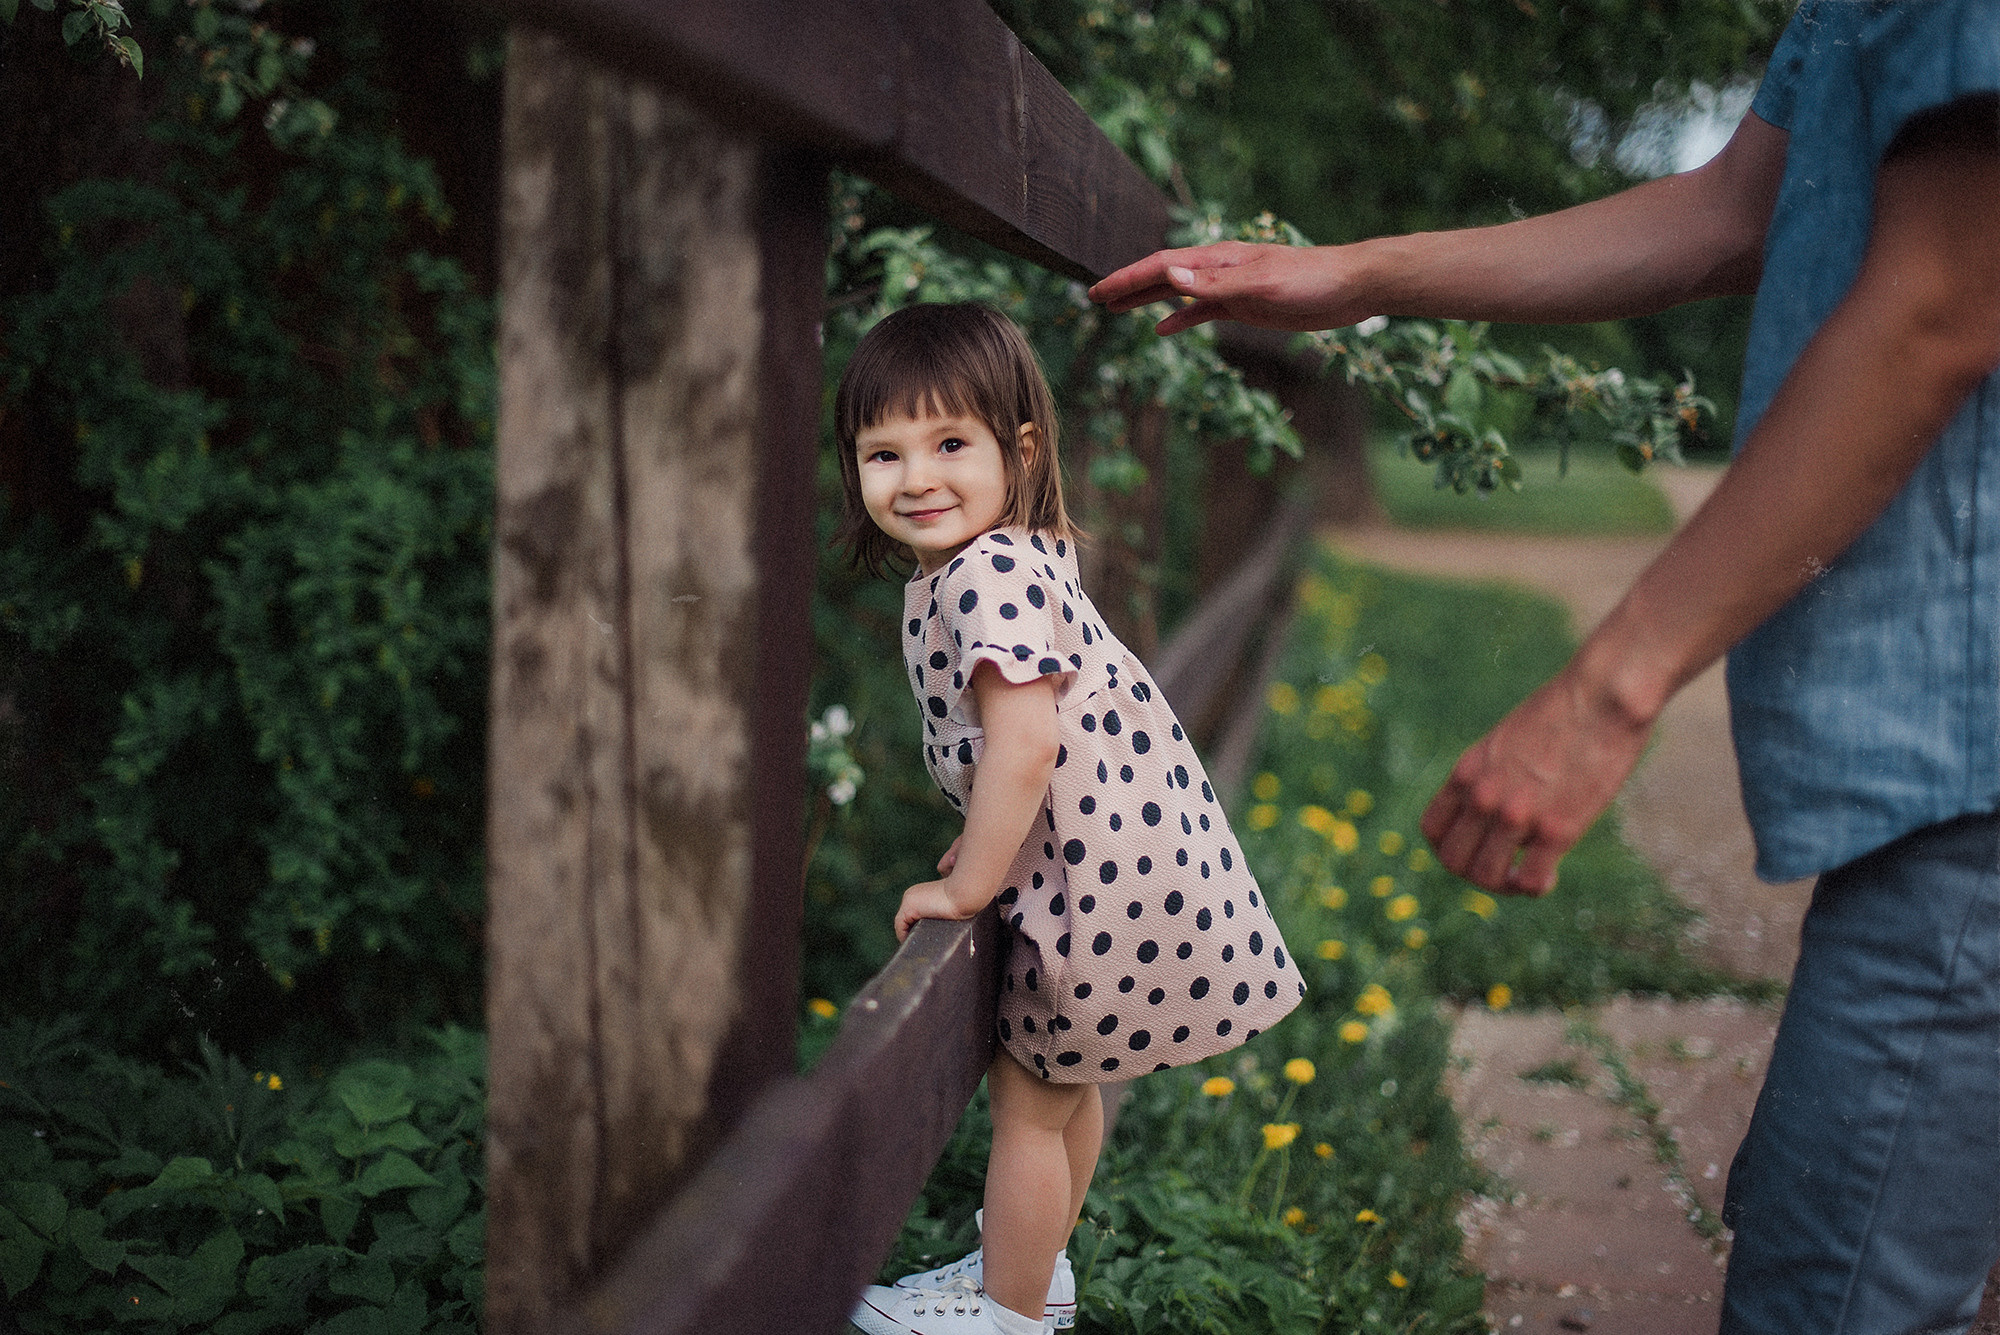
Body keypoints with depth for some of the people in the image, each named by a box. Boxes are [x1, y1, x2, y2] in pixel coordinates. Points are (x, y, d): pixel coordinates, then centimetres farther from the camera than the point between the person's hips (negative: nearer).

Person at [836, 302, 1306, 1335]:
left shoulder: (987, 575, -23)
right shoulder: (1014, 558, 8)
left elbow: (1024, 743, -29)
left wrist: (969, 886, -19)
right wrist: (991, 842, 14)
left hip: (1106, 879, -10)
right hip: (1116, 852, 10)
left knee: (1027, 1097, 5)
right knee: (1066, 1079, 24)